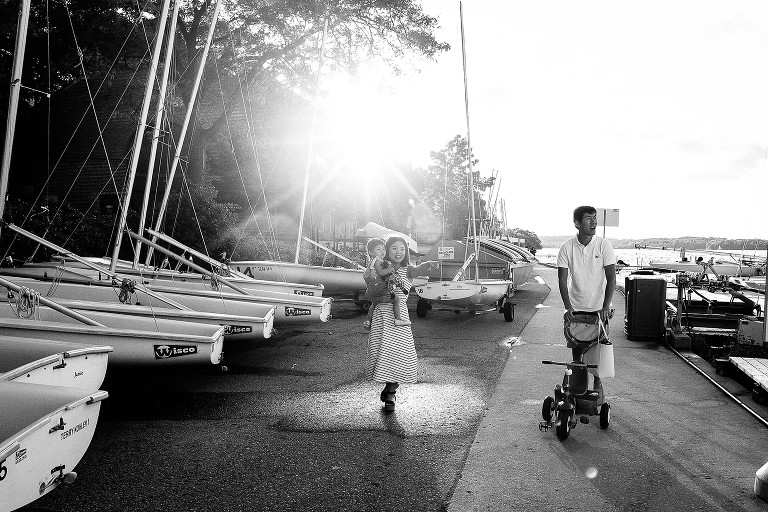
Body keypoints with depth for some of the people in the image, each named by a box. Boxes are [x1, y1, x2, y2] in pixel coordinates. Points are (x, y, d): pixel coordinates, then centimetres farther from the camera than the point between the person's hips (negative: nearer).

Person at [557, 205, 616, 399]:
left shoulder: (604, 245, -9)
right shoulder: (566, 248, -8)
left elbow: (611, 278, -10)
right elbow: (562, 280, -8)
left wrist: (606, 307, -20)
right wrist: (568, 307, -19)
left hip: (598, 307, -1)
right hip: (575, 308, 1)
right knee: (576, 349, 7)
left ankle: (597, 383, 24)